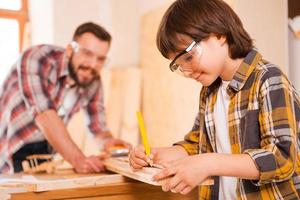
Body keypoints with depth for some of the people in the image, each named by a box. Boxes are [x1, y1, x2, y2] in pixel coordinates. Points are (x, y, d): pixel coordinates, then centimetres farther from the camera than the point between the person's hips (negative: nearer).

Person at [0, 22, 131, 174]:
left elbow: (99, 128, 0)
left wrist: (108, 142, -23)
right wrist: (77, 159, -38)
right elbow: (44, 115, -31)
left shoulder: (93, 82, -5)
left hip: (44, 151, 5)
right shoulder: (37, 59, -22)